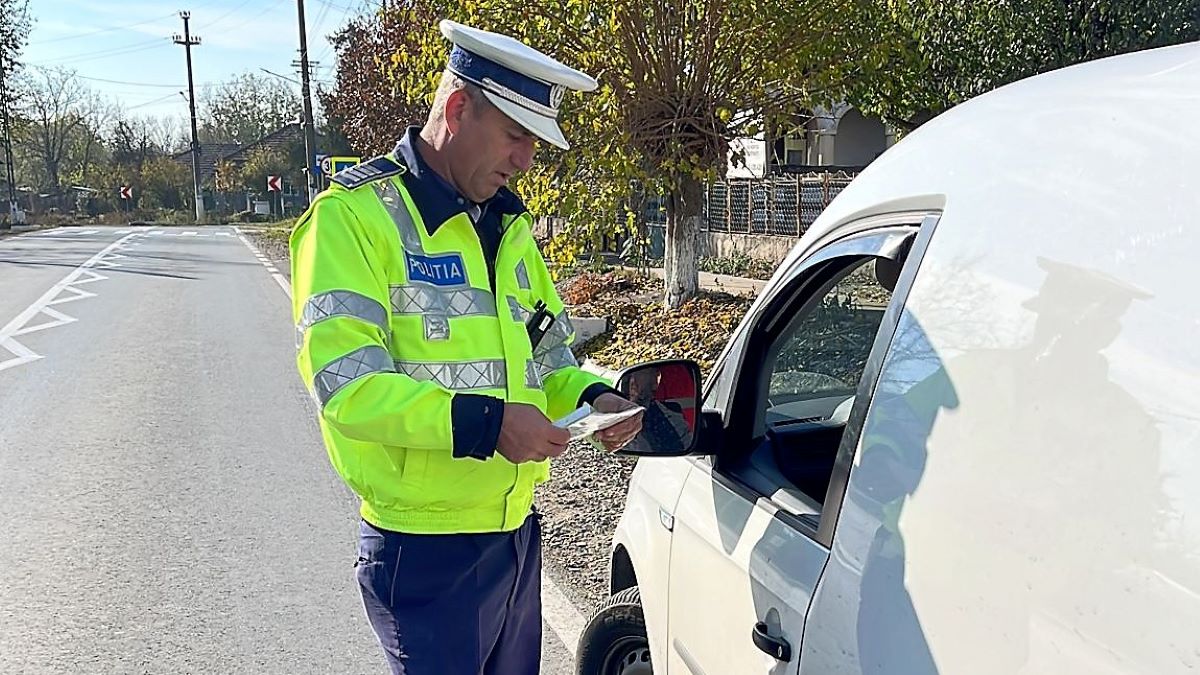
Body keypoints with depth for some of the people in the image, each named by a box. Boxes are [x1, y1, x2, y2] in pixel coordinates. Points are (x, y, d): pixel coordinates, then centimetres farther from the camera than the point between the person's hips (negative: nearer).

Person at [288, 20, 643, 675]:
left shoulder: (509, 224, 12)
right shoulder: (353, 215, -13)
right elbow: (346, 385, -21)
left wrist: (591, 397, -3)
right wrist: (482, 423, -29)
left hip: (516, 533, 7)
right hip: (422, 549, -7)